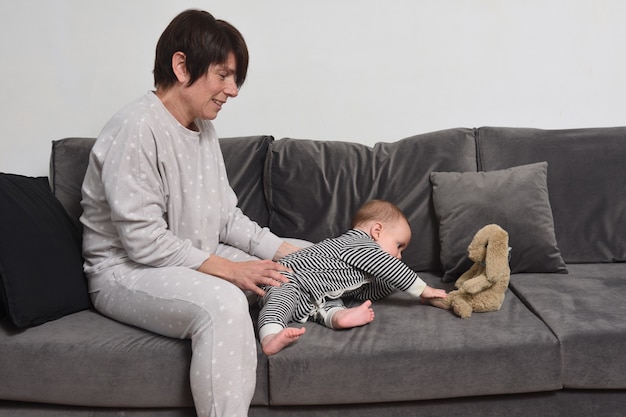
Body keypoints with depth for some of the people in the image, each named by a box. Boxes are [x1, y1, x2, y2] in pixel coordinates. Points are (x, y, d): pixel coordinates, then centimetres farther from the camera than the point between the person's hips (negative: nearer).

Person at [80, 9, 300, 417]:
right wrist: (229, 269, -24)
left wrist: (283, 250, -6)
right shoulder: (137, 129, -21)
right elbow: (144, 240, -25)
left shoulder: (204, 129, 7)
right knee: (223, 303, -37)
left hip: (197, 261, 10)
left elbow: (227, 216, 8)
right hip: (126, 271, -9)